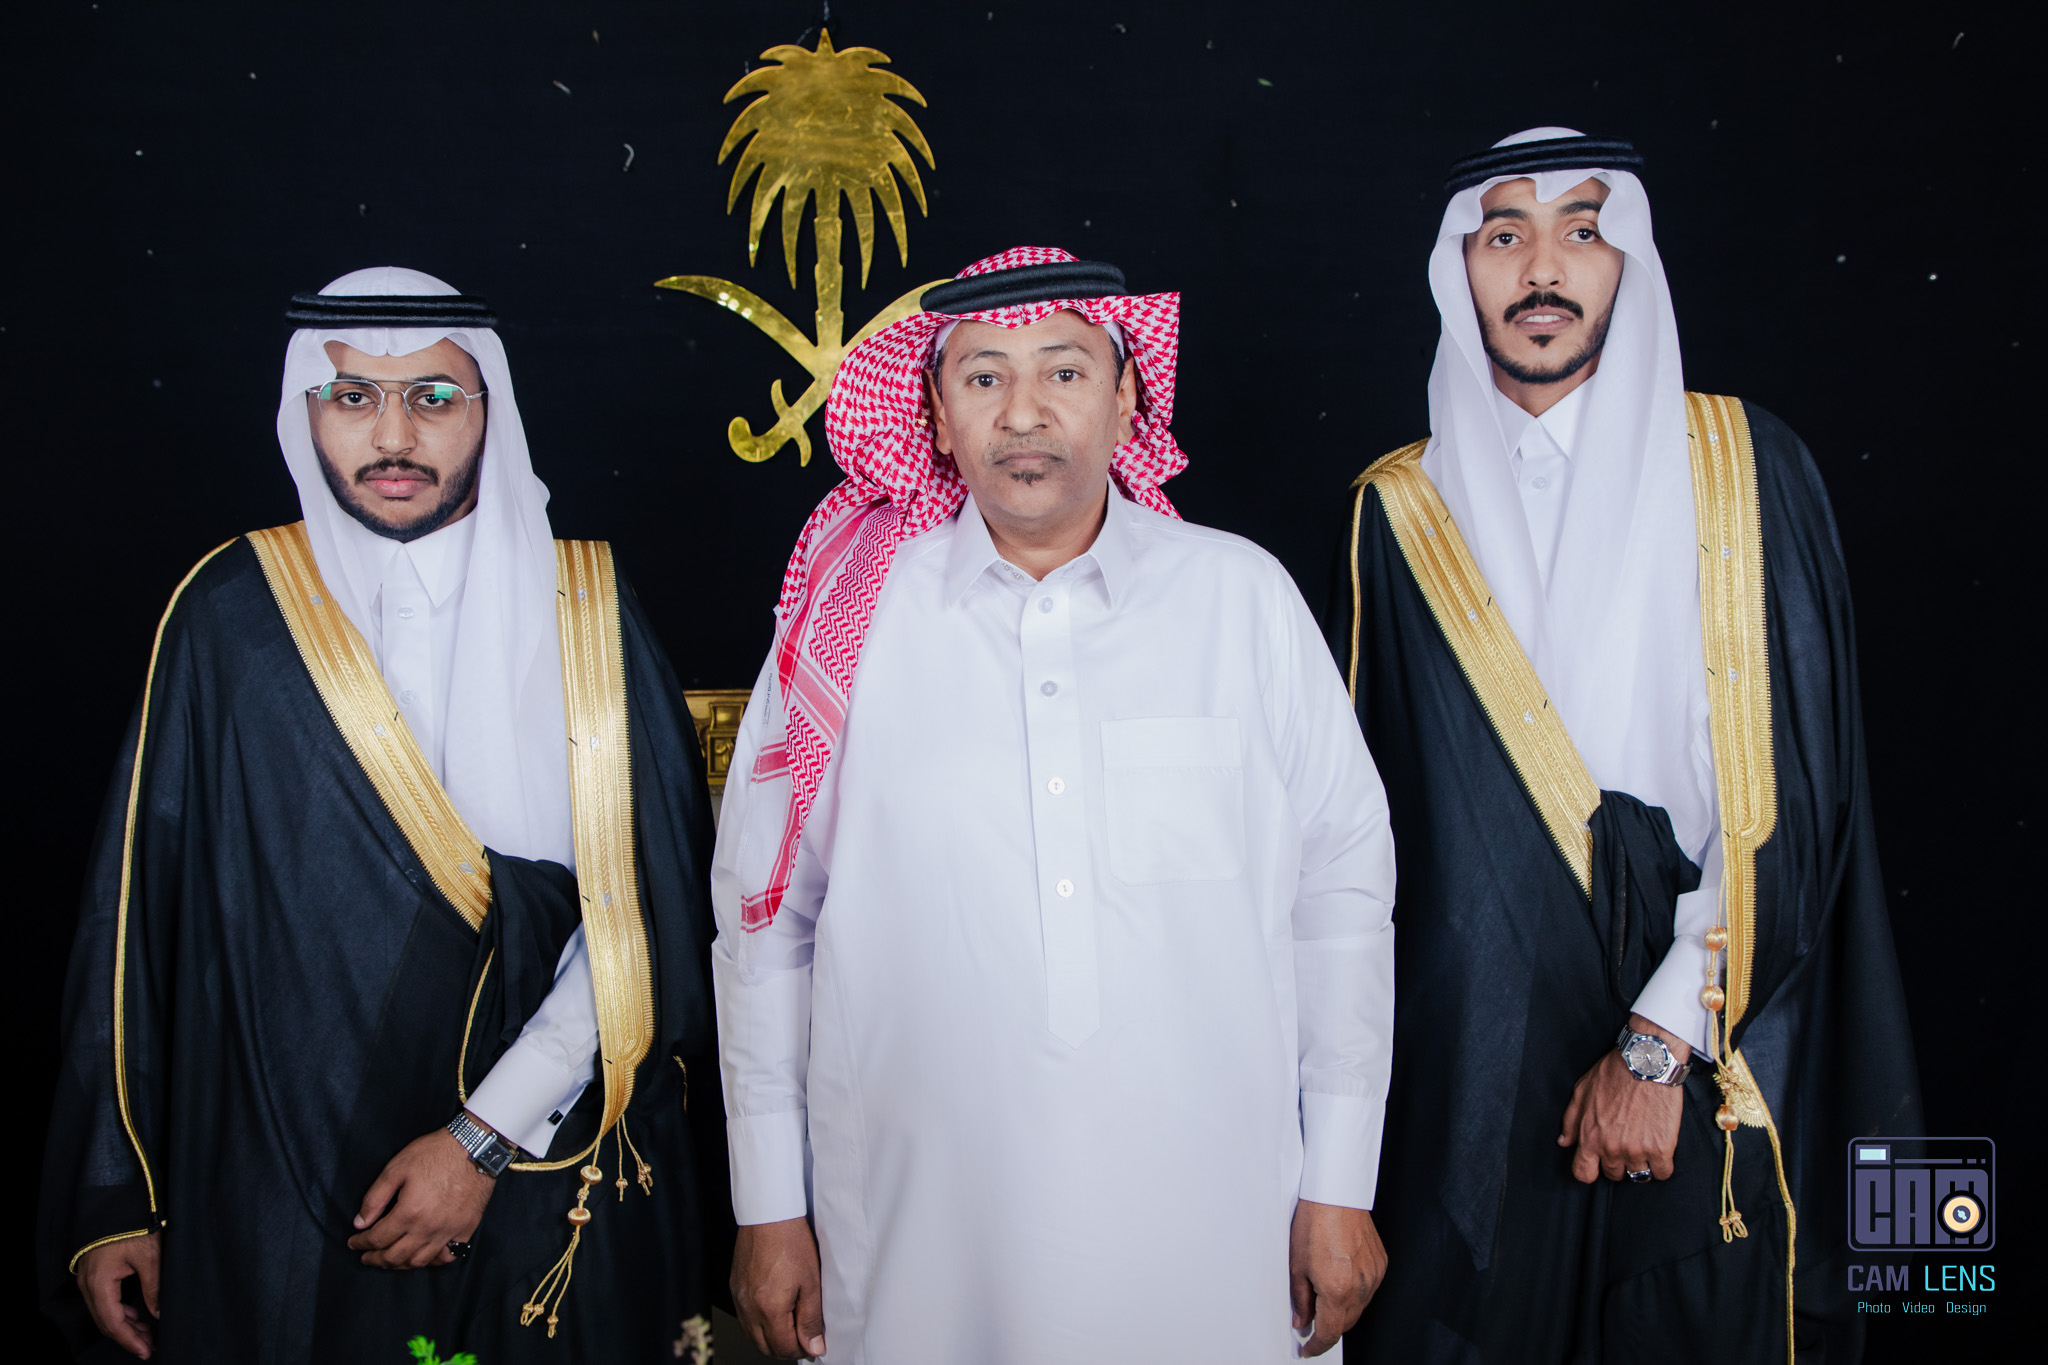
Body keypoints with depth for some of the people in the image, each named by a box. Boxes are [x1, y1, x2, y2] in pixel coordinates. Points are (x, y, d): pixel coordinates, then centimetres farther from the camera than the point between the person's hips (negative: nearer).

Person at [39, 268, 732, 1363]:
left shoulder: (584, 611, -5)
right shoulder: (230, 614, -2)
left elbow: (645, 914, -9)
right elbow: (142, 905, 0)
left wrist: (486, 1138, -15)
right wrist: (114, 1195, 0)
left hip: (548, 1184, 0)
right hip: (281, 1204, 1)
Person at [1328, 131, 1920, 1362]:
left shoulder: (1746, 468, -2)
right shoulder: (1403, 510, 3)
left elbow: (1792, 788, -8)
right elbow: (1364, 798, 6)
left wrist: (1663, 1039, -14)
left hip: (1708, 1068, -1)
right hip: (1472, 1064, 1)